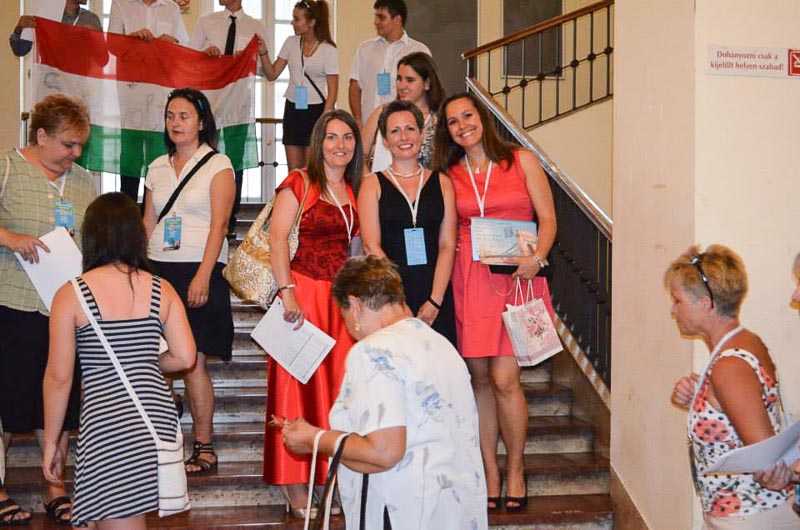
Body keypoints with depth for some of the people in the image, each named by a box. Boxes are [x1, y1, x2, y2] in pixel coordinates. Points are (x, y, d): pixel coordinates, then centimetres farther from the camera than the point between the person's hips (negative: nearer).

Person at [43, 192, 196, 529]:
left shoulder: (70, 295, -3)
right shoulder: (161, 290, 5)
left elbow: (59, 377, -3)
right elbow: (185, 357, 3)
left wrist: (50, 442, 7)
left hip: (106, 422, -4)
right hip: (159, 415, 4)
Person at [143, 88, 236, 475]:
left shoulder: (217, 164, 1)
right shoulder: (158, 167, 17)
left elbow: (219, 225, -7)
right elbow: (147, 224, 18)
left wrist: (203, 276, -17)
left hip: (199, 271, -5)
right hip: (159, 270, 5)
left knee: (193, 362, -9)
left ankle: (204, 448, -1)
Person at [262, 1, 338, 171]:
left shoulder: (328, 50, -7)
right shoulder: (291, 43, 5)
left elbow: (332, 91, -7)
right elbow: (272, 75, 8)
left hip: (316, 110, -4)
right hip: (292, 110, 4)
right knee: (293, 171, 4)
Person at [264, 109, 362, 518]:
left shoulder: (355, 190, 14)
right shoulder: (299, 183, -4)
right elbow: (277, 238, -11)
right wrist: (288, 293, -19)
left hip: (344, 297, 6)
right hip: (305, 293, -5)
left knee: (342, 383, 5)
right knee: (299, 384, -2)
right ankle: (294, 489, 3)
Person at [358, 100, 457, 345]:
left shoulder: (441, 182, 12)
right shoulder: (373, 185, 7)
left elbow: (447, 244, 4)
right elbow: (371, 245, -3)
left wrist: (435, 300, -8)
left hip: (436, 293, 2)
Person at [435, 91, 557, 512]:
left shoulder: (521, 161, 6)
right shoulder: (449, 174, 12)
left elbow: (547, 217, 3)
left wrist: (537, 257, -13)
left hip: (514, 278, -2)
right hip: (468, 280, 3)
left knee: (504, 378, -10)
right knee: (479, 376, 2)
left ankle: (515, 471, 7)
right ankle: (490, 472, 13)